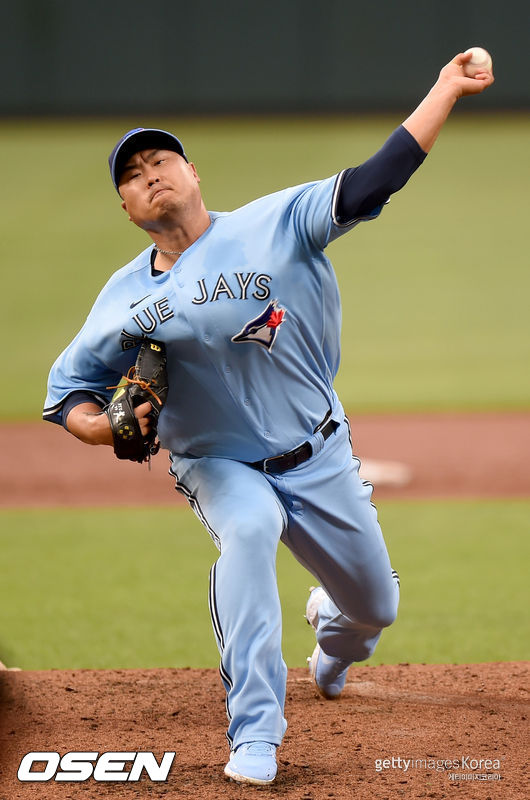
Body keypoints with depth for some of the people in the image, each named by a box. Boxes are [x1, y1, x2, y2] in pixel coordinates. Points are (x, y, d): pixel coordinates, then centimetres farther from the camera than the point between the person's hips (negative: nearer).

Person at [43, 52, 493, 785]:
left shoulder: (277, 224, -11)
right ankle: (255, 736, -35)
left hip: (317, 457, 1)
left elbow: (373, 182, -18)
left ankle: (331, 630, 54)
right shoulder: (126, 300, -5)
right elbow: (68, 392, 2)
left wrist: (446, 92, -25)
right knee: (247, 530, -35)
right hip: (219, 467, -1)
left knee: (375, 606, 11)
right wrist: (101, 426, -21)